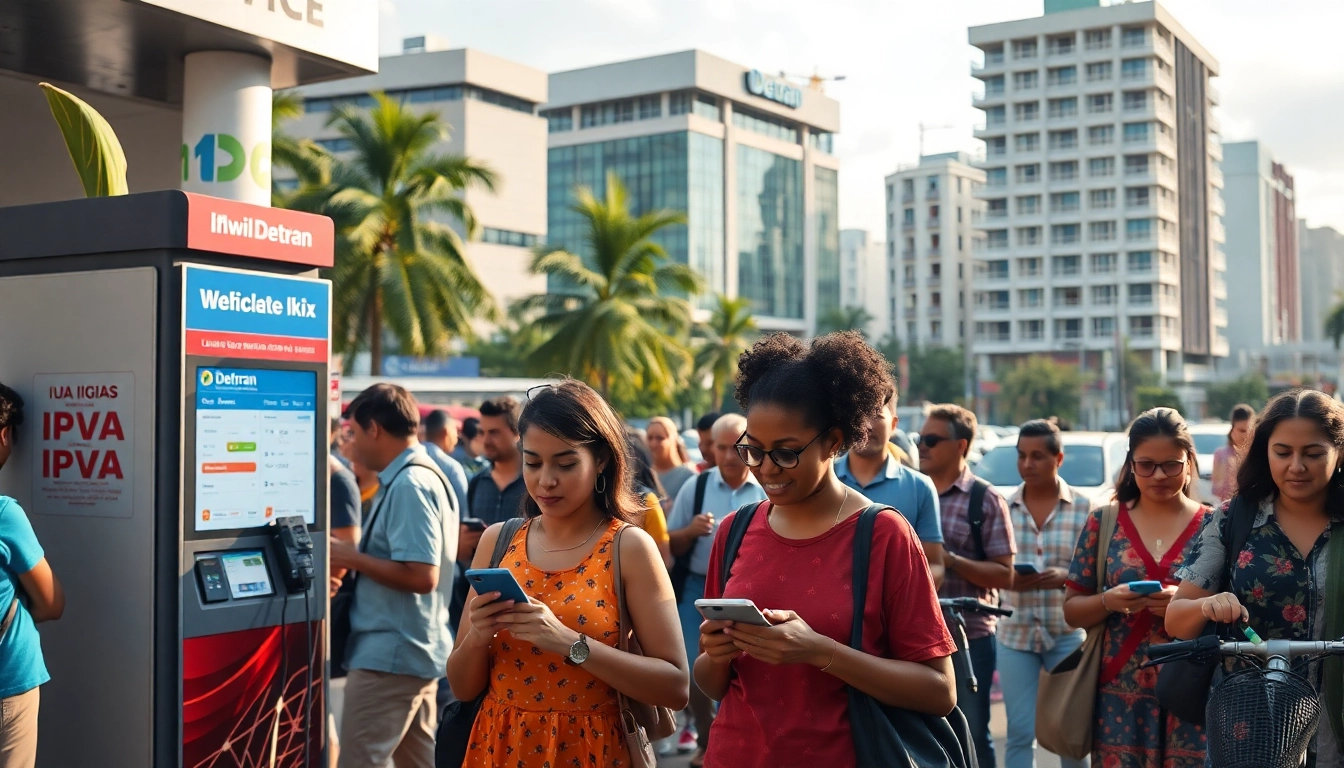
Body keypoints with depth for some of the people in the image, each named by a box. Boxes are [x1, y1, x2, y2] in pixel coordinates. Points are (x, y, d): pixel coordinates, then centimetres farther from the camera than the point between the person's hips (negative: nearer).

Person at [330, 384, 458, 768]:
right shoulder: (425, 476, 13)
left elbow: (422, 575, -25)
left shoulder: (408, 485, -19)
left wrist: (353, 558, -16)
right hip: (415, 649, 10)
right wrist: (354, 556, 13)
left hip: (389, 654, -10)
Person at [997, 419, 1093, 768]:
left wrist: (1065, 576, -20)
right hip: (1016, 633, 1)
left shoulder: (1083, 508, -2)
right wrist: (1007, 578, -17)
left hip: (1068, 633, -1)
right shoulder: (1004, 507, 2)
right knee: (1020, 731, 1)